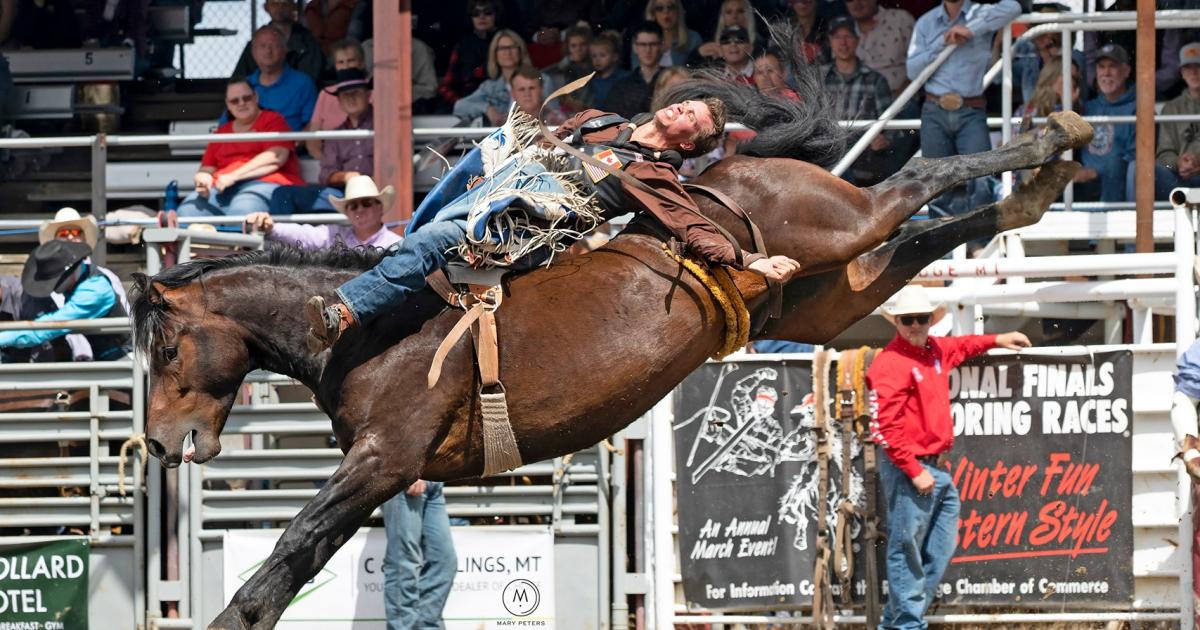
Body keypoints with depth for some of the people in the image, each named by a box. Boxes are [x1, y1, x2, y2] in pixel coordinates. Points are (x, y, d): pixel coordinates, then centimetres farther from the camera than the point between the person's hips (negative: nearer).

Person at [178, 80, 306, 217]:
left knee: (241, 211, -42)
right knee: (187, 212, -25)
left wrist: (234, 176, -13)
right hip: (222, 188, 6)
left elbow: (276, 157, -7)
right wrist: (204, 178, -2)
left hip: (264, 184, -6)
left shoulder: (273, 121, 9)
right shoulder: (222, 131, 27)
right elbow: (207, 168, 25)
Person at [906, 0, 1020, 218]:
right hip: (935, 113, 3)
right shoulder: (926, 23, 12)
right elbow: (912, 69, 3)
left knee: (981, 183, -16)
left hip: (971, 114, -3)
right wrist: (942, 43, -8)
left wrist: (971, 30, -17)